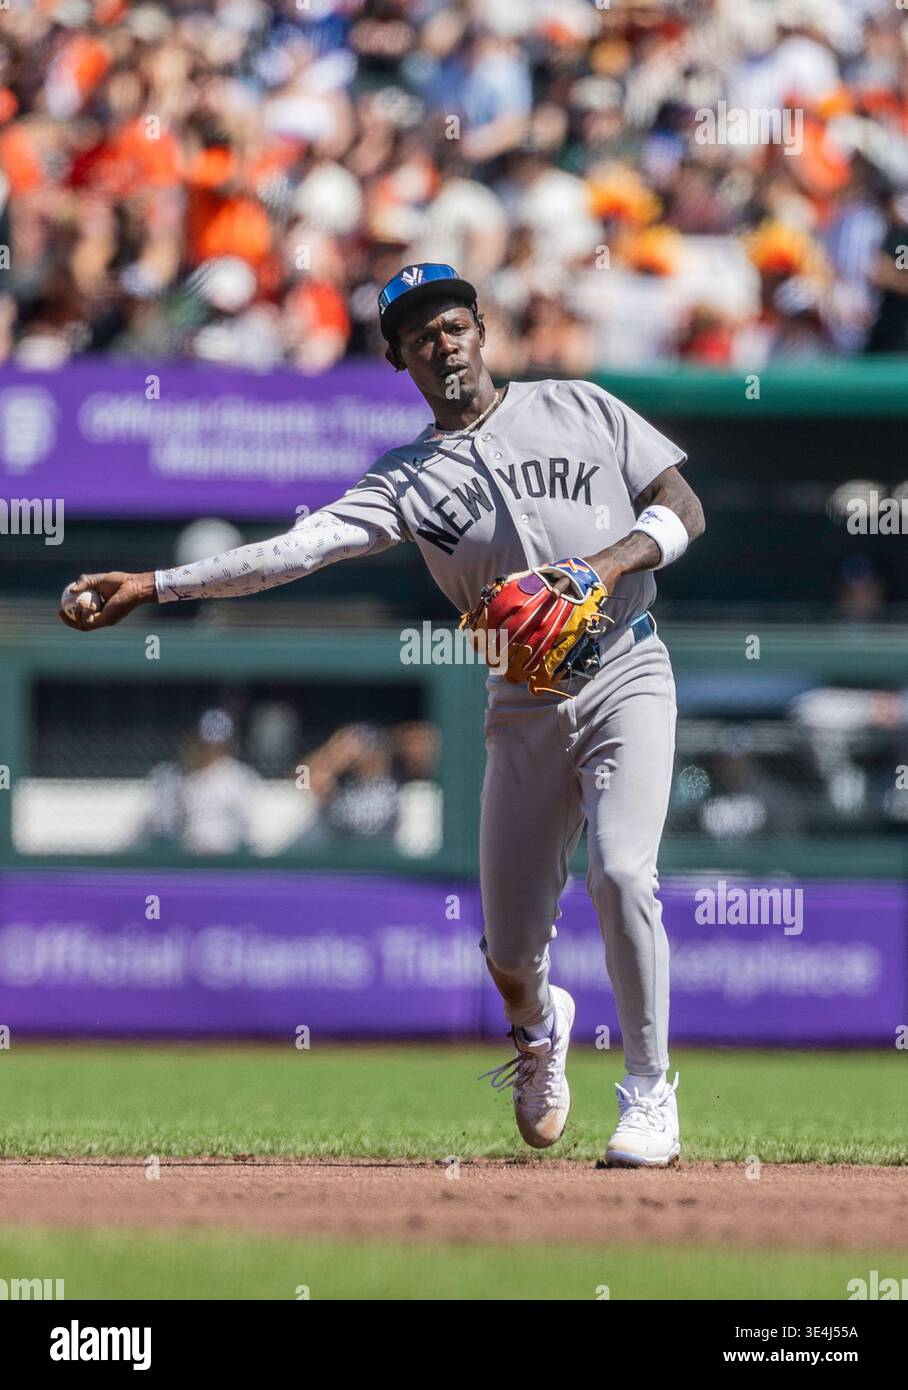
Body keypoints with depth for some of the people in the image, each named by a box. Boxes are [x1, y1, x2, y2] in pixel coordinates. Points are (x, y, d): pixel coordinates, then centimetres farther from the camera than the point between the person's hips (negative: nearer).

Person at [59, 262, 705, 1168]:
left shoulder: (581, 409, 5)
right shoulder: (408, 480, 3)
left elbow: (684, 508, 3)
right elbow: (295, 549, -8)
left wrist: (611, 562, -17)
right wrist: (154, 586, -18)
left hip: (625, 679, -2)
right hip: (523, 710, 2)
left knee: (619, 872, -22)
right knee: (510, 949, 0)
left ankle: (650, 1096, -7)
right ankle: (539, 1030, 38)